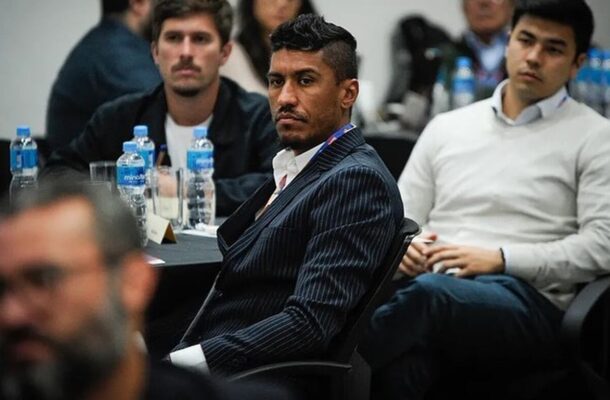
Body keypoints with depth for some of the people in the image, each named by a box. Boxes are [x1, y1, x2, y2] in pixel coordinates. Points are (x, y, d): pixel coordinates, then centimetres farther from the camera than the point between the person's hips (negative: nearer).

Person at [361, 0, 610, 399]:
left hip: (528, 303, -3)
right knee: (401, 363, -38)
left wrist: (499, 259, -11)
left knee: (429, 292, -40)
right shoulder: (447, 128, 23)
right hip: (431, 294, 4)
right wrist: (403, 247, -2)